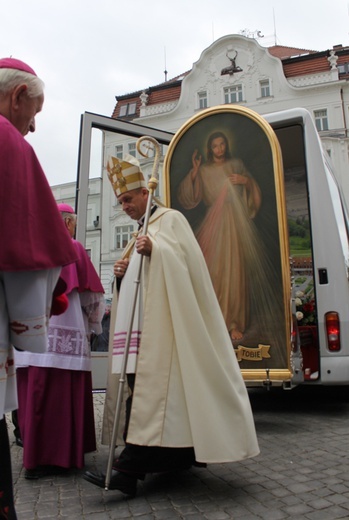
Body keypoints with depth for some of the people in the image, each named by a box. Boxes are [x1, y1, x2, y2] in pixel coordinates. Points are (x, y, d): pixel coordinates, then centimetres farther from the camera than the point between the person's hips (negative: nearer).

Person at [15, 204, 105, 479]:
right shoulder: (72, 248, -3)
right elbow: (90, 294, -1)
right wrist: (96, 319, 18)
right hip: (65, 335, -6)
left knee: (34, 396, 12)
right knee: (61, 397, 0)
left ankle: (34, 453, 25)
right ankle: (53, 457, 4)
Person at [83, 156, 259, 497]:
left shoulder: (170, 219, 2)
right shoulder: (141, 232, 26)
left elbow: (184, 255, -12)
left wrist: (155, 249, -29)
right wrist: (121, 272, 4)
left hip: (161, 318, -9)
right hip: (140, 320, 9)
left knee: (149, 383, -14)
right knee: (140, 381, 6)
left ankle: (129, 468, -16)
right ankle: (184, 452, 18)